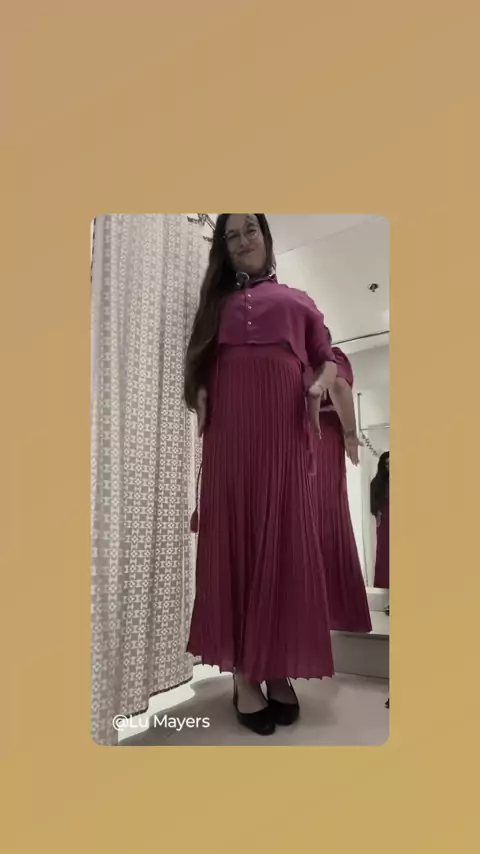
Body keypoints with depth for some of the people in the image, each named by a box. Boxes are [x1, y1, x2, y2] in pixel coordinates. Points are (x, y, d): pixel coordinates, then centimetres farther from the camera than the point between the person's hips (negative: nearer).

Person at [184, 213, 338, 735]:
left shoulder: (298, 301, 20)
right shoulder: (217, 299, 22)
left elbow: (328, 360, 17)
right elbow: (201, 363, 16)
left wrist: (319, 387, -4)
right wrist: (200, 396, -4)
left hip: (283, 430, 0)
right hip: (229, 430, 1)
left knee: (284, 542, -2)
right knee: (233, 539, -3)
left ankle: (279, 670, 8)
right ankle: (244, 675, 4)